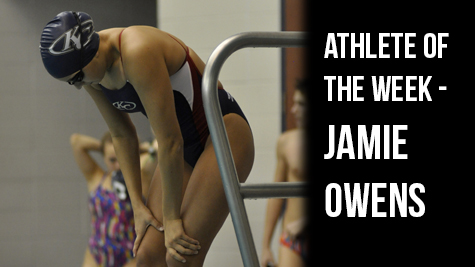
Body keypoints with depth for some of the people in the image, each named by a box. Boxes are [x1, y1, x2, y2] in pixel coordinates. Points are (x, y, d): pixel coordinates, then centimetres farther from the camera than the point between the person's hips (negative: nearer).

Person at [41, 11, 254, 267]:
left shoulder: (138, 53, -29)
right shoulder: (92, 69, -4)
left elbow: (170, 141, -27)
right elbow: (122, 135, 8)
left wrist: (172, 219, -20)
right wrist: (138, 205, 2)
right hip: (187, 148, 9)